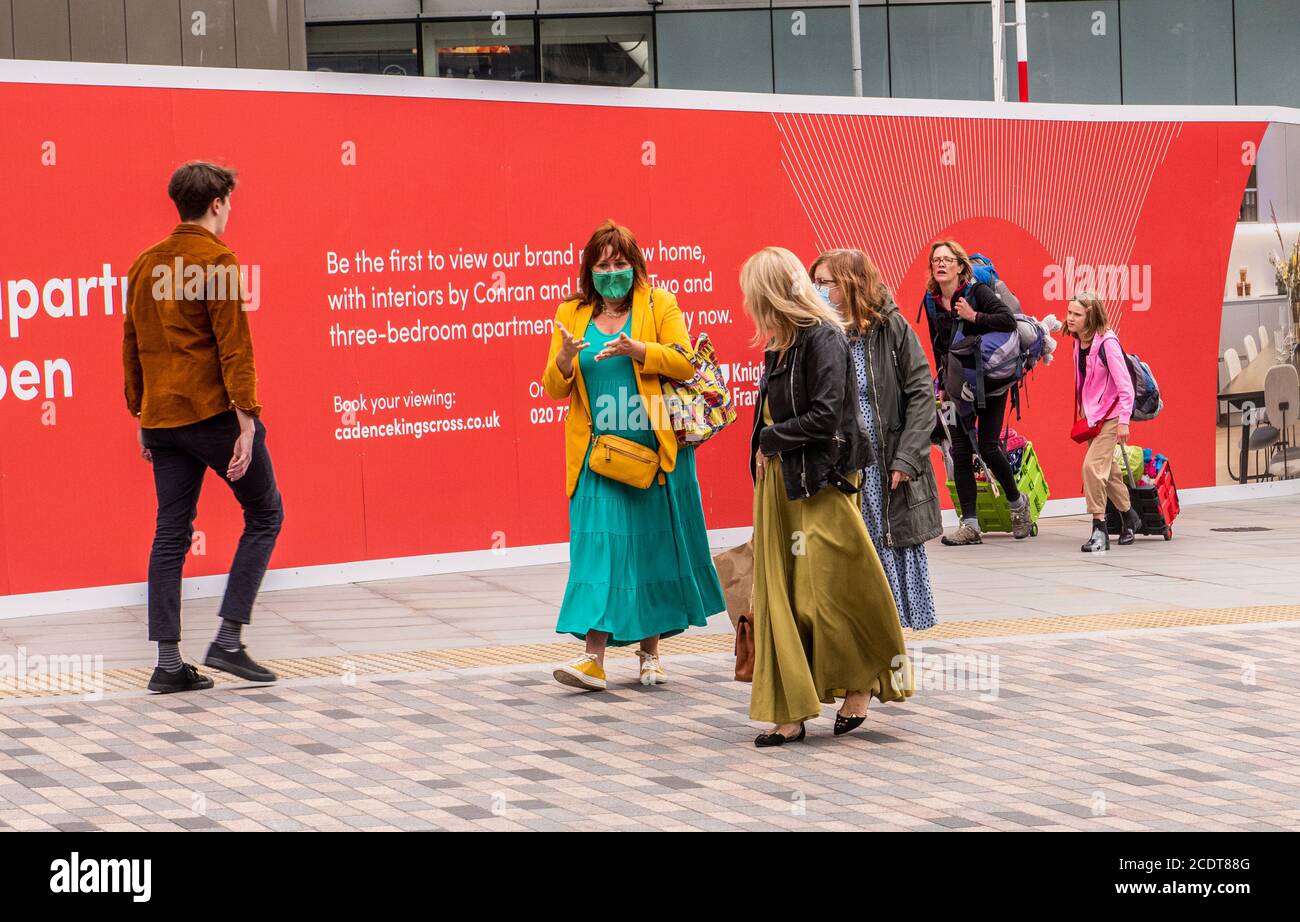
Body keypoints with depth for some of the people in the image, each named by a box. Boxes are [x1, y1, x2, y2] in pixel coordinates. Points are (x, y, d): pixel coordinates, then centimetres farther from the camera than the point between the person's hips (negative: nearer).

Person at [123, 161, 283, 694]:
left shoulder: (145, 266, 12)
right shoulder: (217, 262, -9)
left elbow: (132, 348, 16)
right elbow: (234, 347, -15)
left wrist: (143, 419, 22)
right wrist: (246, 421, -15)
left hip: (162, 421, 7)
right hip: (214, 412, -7)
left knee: (171, 535, 7)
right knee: (264, 515, 8)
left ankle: (168, 662, 4)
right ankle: (228, 640, 0)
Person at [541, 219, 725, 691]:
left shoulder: (659, 304, 3)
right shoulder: (571, 314, 9)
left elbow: (684, 363, -9)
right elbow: (555, 389, 5)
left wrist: (635, 349, -24)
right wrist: (565, 359, -16)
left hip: (655, 448, -1)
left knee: (653, 543, 6)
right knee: (599, 542, -8)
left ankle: (650, 651, 19)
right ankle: (593, 658, -12)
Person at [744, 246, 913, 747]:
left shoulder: (824, 337, -13)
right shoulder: (780, 344, 13)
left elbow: (825, 415, -19)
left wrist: (770, 440, -9)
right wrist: (766, 450, 0)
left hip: (821, 485, -8)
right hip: (779, 485, 8)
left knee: (826, 595, -3)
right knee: (780, 600, 5)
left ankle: (859, 685, 19)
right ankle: (790, 712, 7)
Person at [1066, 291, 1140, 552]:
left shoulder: (1107, 342, -20)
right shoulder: (1079, 342, 2)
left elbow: (1125, 385, -20)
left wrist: (1124, 421, -23)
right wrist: (1082, 411, 17)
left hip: (1110, 415, -8)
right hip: (1092, 415, 8)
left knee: (1093, 465, -18)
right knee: (1107, 468, 18)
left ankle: (1099, 528, -13)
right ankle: (1128, 516, 37)